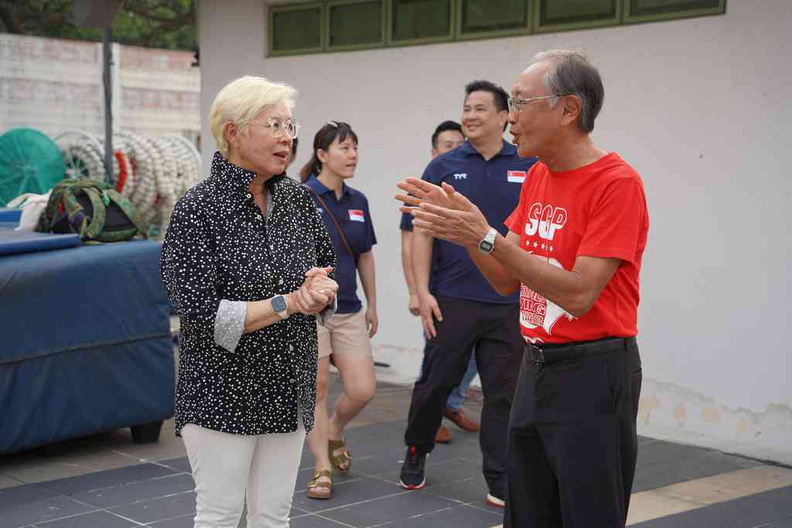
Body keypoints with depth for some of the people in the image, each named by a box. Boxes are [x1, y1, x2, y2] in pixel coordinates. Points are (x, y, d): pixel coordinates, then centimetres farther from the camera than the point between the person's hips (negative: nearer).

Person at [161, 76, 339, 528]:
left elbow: (328, 266, 14)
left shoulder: (299, 199, 5)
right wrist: (290, 302, -19)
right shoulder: (198, 210, -12)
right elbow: (202, 313, -17)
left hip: (289, 388, 5)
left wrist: (322, 286, -10)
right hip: (223, 390, -5)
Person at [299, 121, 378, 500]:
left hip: (348, 311, 5)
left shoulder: (357, 201, 8)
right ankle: (322, 467, 15)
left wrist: (372, 304, 18)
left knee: (363, 389, 0)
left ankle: (333, 432, 30)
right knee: (316, 389, 2)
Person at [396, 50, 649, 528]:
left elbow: (578, 294, -22)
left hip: (592, 375, -8)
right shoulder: (537, 176, 9)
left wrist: (487, 236, -23)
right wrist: (465, 227, -4)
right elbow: (508, 280, 12)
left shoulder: (617, 182, -16)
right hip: (536, 366, 8)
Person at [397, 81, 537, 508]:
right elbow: (422, 232, 1)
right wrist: (422, 291, -6)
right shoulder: (443, 168, 3)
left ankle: (501, 483, 12)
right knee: (436, 383, 9)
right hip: (451, 300, 0)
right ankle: (416, 452, 32)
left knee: (504, 393, 5)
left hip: (510, 304, 1)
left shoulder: (530, 167, 4)